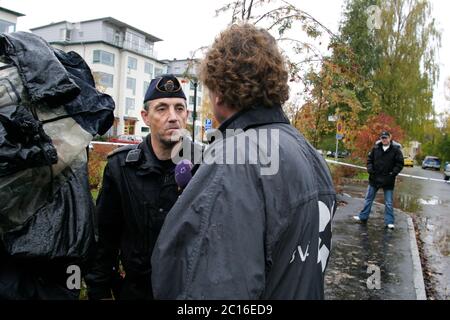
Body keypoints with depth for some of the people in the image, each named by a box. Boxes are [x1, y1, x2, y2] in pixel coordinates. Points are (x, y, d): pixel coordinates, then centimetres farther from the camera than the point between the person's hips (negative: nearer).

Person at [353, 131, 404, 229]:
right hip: (374, 178, 4)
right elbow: (370, 159, 11)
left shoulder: (396, 149, -7)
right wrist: (370, 169, -4)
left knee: (389, 202, 5)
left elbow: (400, 163, -6)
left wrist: (393, 173, -16)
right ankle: (363, 217, 24)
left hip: (388, 180, -3)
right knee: (368, 199, 13)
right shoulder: (376, 148, 3)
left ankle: (389, 222, 13)